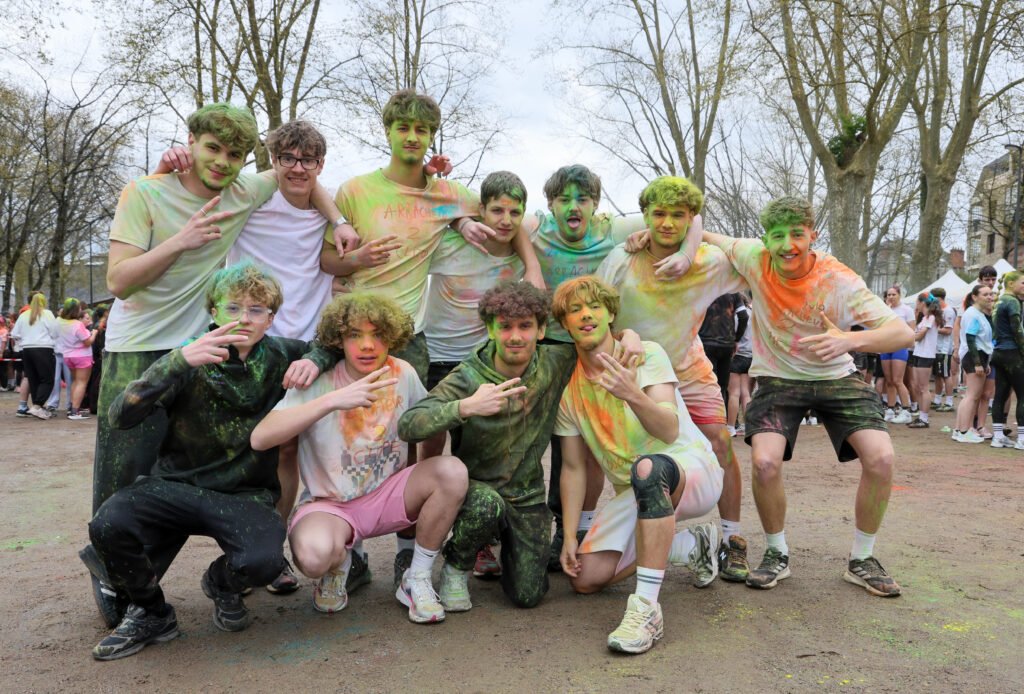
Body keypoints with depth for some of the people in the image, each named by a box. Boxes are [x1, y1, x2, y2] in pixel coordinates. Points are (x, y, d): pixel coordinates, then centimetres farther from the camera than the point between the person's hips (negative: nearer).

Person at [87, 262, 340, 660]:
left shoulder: (278, 358, 2)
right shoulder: (190, 362, -4)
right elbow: (120, 416, -17)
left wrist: (315, 360, -8)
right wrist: (180, 360, -32)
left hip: (245, 495, 0)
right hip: (176, 484, 0)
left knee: (263, 561, -30)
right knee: (108, 525, -29)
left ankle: (222, 585, 13)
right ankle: (149, 613, 5)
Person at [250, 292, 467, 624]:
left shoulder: (403, 373, -6)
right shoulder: (319, 382, -16)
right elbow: (260, 438, -31)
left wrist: (425, 482, 3)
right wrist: (332, 400, -39)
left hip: (387, 496, 4)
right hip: (328, 504, -3)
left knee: (453, 471, -24)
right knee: (314, 554, -37)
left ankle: (416, 581, -4)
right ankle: (339, 563, 5)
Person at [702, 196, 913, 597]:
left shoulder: (838, 282, -21)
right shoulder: (754, 258, -15)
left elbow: (903, 334, -26)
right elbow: (704, 238, 3)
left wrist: (851, 340, -46)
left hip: (835, 377, 0)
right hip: (778, 379, 0)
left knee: (881, 459, -19)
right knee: (765, 461, -24)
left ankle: (862, 560, 6)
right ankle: (776, 555, 3)